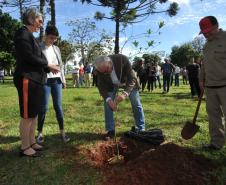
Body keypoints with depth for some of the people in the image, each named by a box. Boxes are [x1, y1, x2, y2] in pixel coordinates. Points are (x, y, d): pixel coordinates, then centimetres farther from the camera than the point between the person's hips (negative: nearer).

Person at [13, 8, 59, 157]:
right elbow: (29, 57, -17)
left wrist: (48, 68, 4)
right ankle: (25, 148, 8)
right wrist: (48, 65, -8)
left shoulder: (30, 36, 20)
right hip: (27, 79, -9)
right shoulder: (23, 33, -8)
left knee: (34, 114, 13)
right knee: (27, 115, -3)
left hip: (35, 80, 9)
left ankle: (31, 142, 23)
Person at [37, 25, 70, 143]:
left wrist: (63, 79, 12)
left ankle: (62, 132, 11)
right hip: (45, 81, -4)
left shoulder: (56, 49, 15)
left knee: (58, 106, 5)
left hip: (57, 80, 4)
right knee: (43, 107, -1)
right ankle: (40, 133, 14)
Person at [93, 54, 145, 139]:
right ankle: (110, 130, 5)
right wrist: (108, 99, -39)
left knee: (136, 104, 0)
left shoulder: (122, 59, -38)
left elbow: (132, 78, -34)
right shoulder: (100, 69, -30)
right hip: (111, 84, 2)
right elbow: (101, 86, -21)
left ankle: (141, 129, 16)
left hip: (128, 81, -1)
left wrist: (125, 93, -49)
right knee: (108, 104, -9)